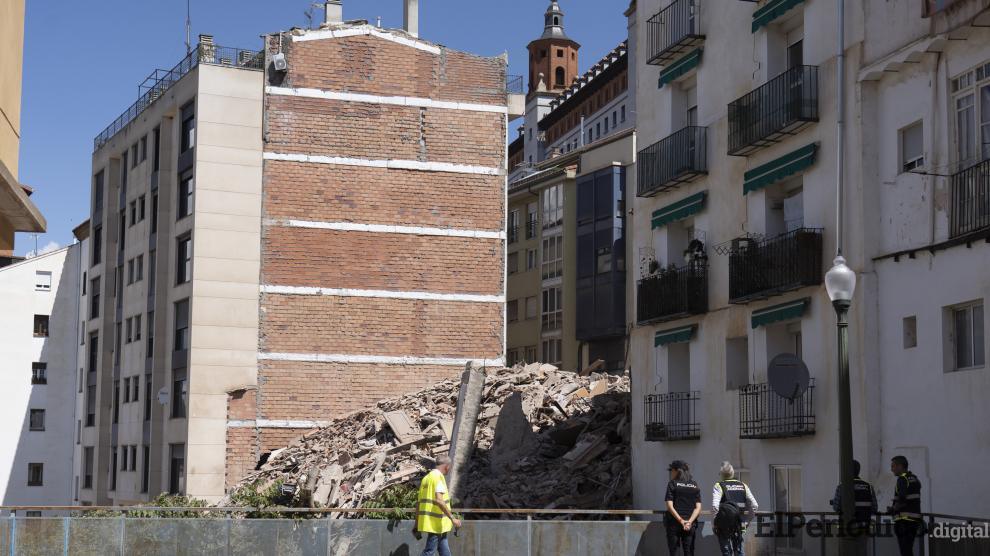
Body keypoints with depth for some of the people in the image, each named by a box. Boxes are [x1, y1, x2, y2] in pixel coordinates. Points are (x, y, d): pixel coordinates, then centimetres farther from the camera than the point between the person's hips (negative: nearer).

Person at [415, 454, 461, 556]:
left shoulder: (426, 478, 15)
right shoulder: (439, 477, -12)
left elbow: (419, 503, 15)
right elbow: (439, 500, -25)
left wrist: (417, 524, 19)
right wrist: (452, 518, -23)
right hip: (436, 522, -9)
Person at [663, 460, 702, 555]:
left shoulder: (672, 484, -3)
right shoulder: (695, 485, 9)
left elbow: (670, 506, -11)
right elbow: (698, 507, 1)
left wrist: (681, 521, -13)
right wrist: (689, 521, -8)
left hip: (674, 523, -3)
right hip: (690, 525, 3)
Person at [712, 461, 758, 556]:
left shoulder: (719, 486, -6)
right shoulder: (743, 486, 8)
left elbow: (715, 506, -19)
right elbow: (755, 506, 6)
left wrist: (714, 522, -7)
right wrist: (746, 520, 15)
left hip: (724, 526, -4)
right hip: (739, 526, 4)